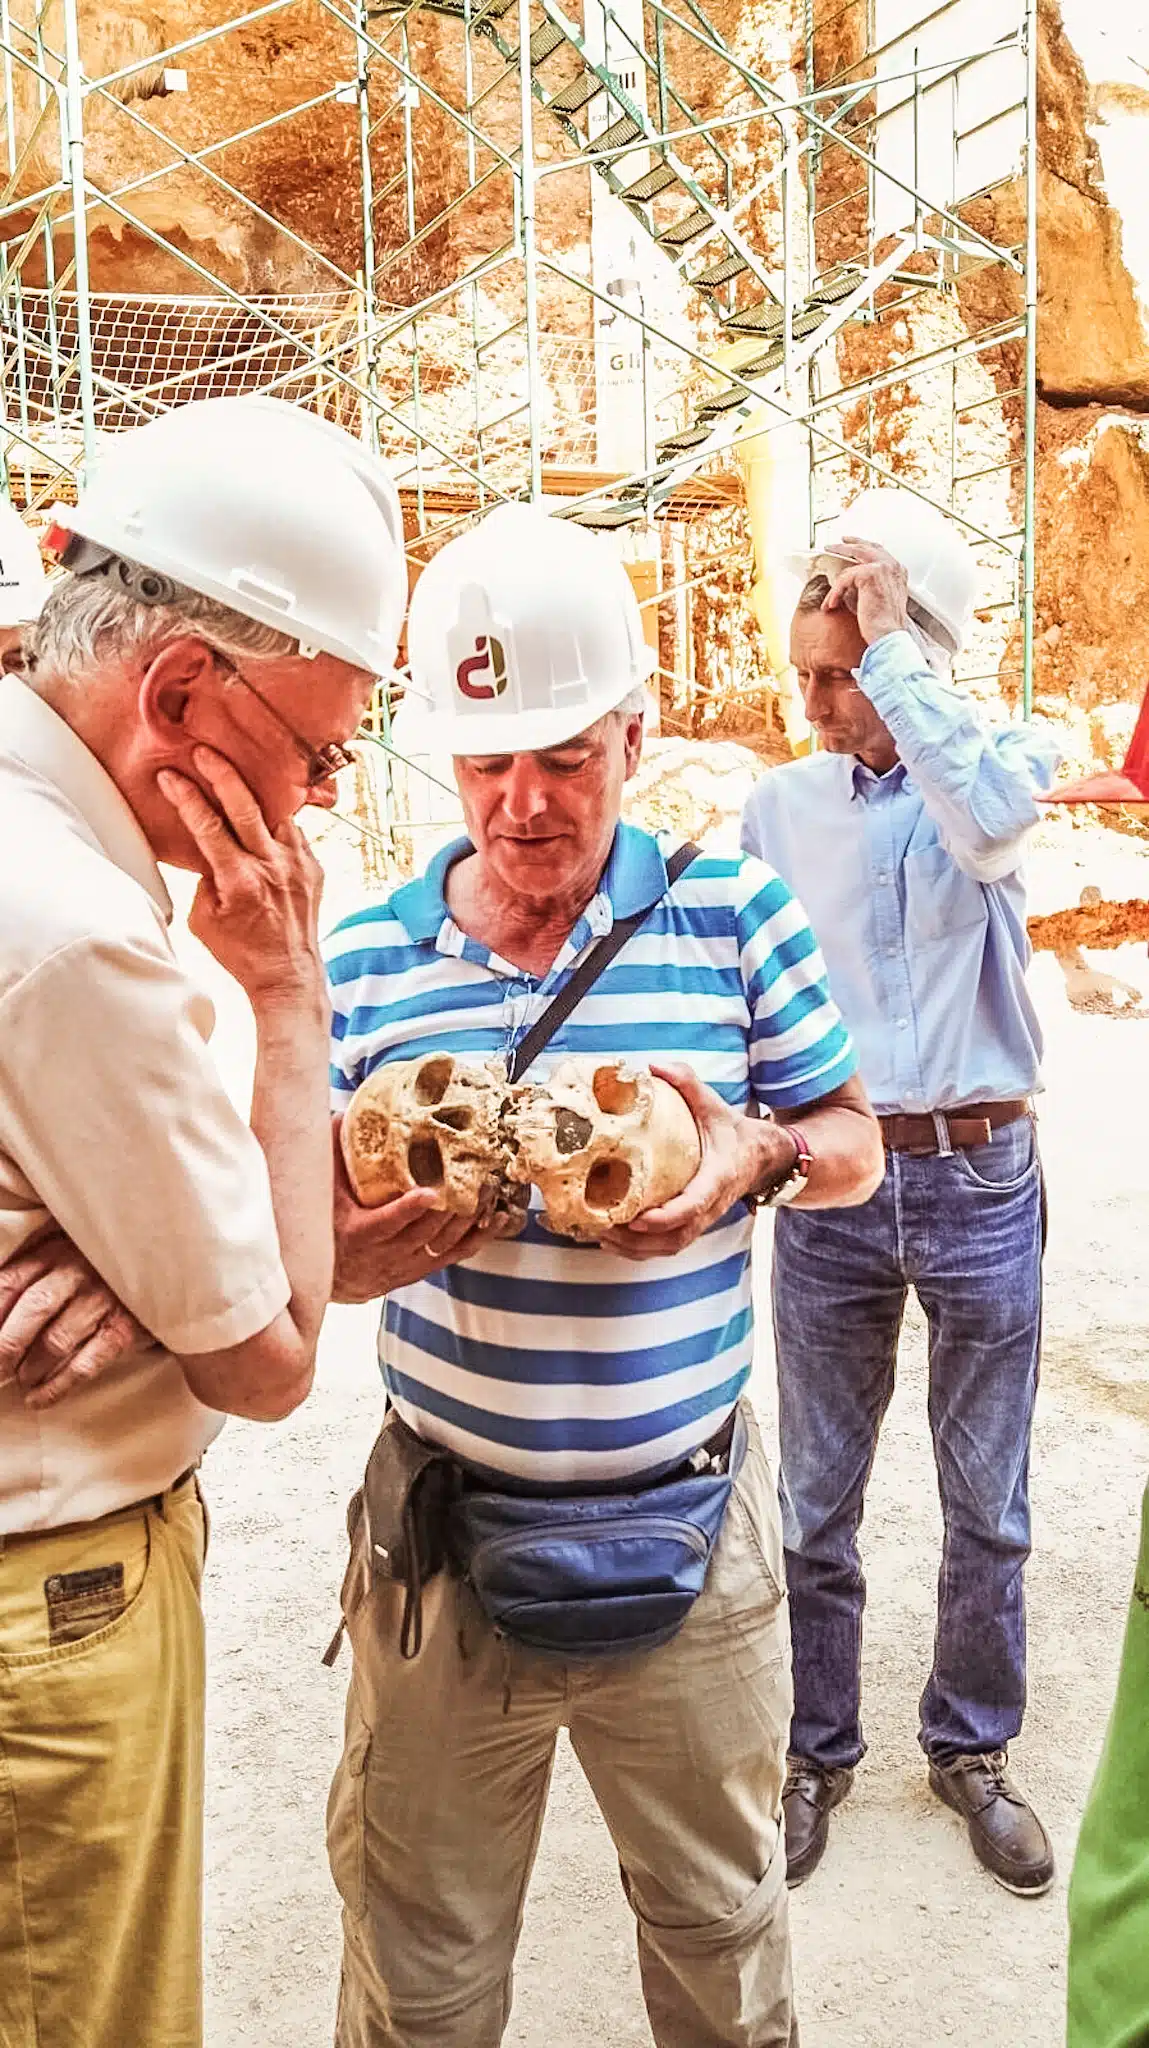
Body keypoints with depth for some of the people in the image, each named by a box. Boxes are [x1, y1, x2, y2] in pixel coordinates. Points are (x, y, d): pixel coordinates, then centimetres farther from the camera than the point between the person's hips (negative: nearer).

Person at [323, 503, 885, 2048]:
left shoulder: (735, 917, -5)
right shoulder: (361, 961, -4)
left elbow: (855, 1143, 3)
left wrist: (758, 1153, -19)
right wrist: (356, 1253, -23)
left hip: (692, 1533, 0)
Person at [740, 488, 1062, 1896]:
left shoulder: (1002, 760, -3)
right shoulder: (777, 804, 3)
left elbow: (989, 821, -28)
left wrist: (893, 641, -22)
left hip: (980, 1184, -1)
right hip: (828, 1188, 2)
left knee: (987, 1506, 14)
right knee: (815, 1502, 12)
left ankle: (971, 1749, 36)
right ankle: (817, 1752, 33)